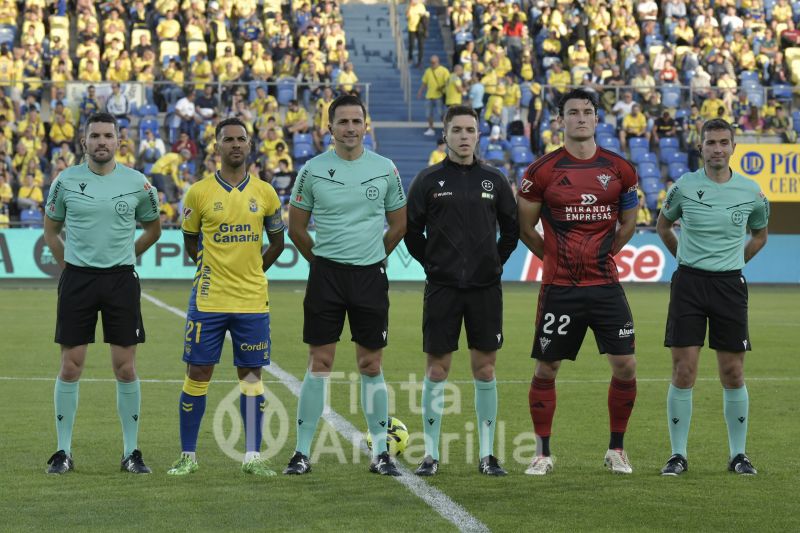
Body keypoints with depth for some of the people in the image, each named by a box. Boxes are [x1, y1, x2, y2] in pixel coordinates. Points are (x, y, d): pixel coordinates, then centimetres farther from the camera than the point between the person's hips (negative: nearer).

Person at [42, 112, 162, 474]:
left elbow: (152, 229, 16)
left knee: (125, 368, 0)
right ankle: (63, 452, 9)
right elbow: (51, 230, 13)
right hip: (77, 278, 0)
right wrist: (70, 266, 7)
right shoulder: (66, 181, 0)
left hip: (121, 280, 0)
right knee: (70, 366, 0)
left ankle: (131, 452, 10)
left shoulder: (137, 183, 1)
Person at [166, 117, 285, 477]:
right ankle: (188, 456, 9)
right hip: (208, 299, -1)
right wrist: (209, 266, 5)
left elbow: (277, 242, 15)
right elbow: (190, 241, 12)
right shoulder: (199, 192, 0)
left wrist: (253, 271, 9)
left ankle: (252, 456, 11)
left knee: (251, 376, 4)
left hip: (252, 301, 1)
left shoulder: (265, 193, 4)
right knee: (197, 374, 0)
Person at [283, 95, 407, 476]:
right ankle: (302, 452, 4)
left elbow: (398, 225, 14)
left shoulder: (385, 169, 3)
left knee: (371, 365, 4)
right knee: (319, 363, -1)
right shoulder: (313, 170, -1)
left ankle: (380, 452, 11)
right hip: (325, 273, -1)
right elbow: (296, 228, 8)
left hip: (370, 275, 1)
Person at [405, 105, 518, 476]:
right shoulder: (428, 180, 1)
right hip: (442, 288, -1)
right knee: (436, 369, 0)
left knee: (485, 369, 3)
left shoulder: (494, 180, 6)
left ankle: (487, 454, 10)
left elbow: (512, 228, 14)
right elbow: (411, 230, 5)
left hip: (485, 287, 2)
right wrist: (432, 264, 1)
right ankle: (431, 454, 8)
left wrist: (496, 262, 7)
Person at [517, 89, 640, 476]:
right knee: (546, 369, 2)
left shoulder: (619, 170, 4)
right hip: (559, 288, -1)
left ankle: (616, 449, 14)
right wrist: (556, 257, 7)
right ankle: (543, 453, 14)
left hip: (605, 284, 2)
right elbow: (525, 228, 6)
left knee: (625, 366, -2)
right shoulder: (542, 171, -3)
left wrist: (604, 255, 12)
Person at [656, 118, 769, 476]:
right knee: (683, 372, -3)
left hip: (730, 284, 1)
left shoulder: (751, 192, 0)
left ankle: (738, 454, 14)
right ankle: (678, 454, 5)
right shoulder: (684, 187, -3)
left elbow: (759, 234, 20)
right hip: (688, 282, -1)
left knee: (733, 374, 3)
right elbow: (663, 226, 16)